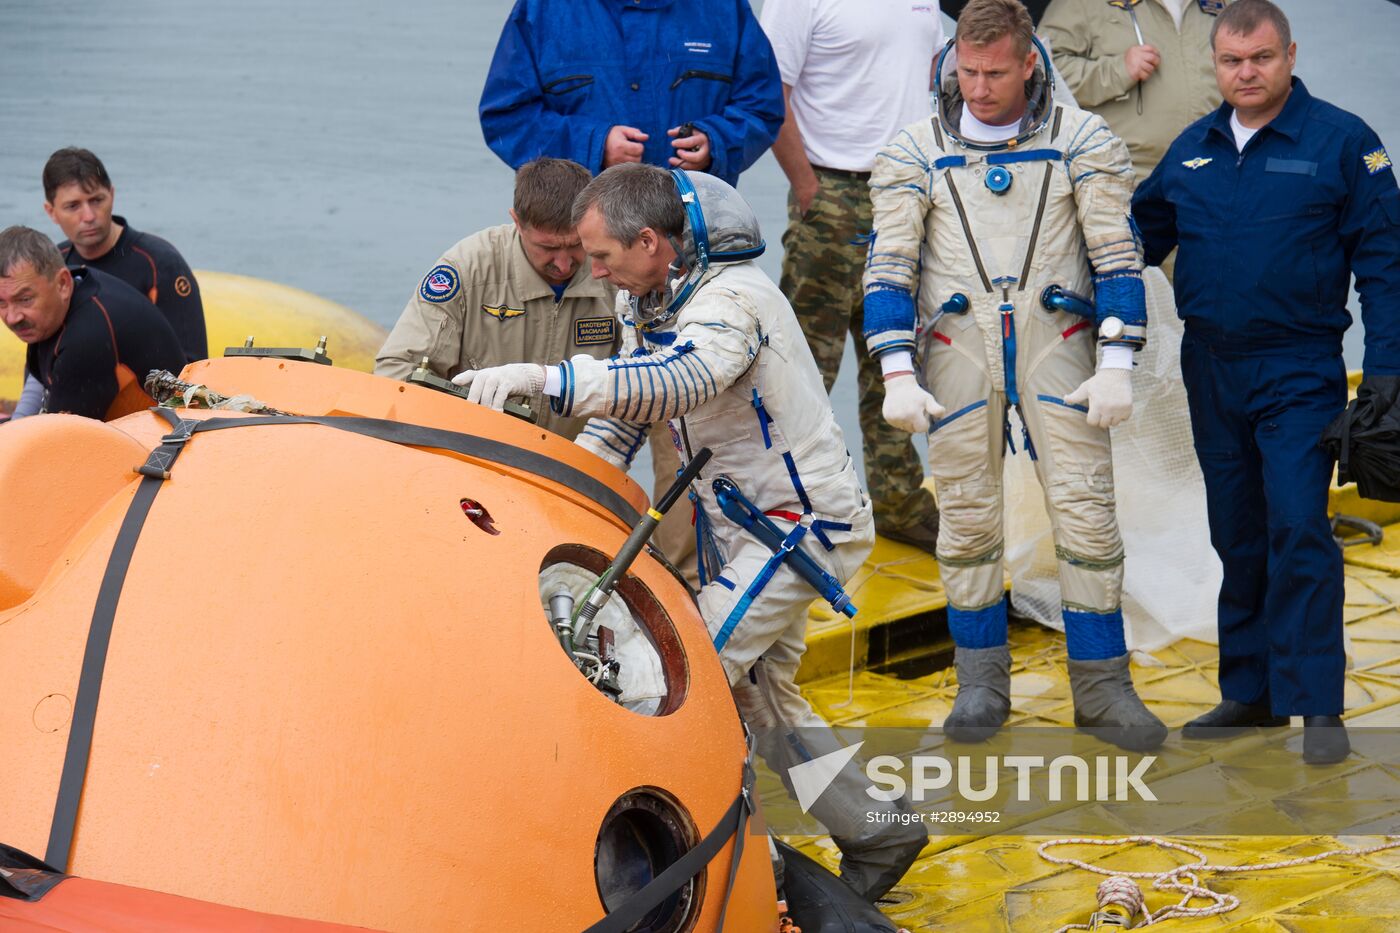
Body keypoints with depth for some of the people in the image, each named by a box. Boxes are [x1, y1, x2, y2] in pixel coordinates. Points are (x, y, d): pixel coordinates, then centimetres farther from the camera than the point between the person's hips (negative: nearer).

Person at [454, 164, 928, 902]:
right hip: (733, 522, 10)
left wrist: (545, 378, -55)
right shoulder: (645, 297, 3)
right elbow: (624, 413, 11)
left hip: (799, 523, -10)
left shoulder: (734, 299, -26)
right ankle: (878, 834, 26)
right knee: (759, 694, 15)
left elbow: (673, 385, -46)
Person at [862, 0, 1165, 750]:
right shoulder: (915, 150, 5)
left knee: (1087, 511, -4)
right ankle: (981, 682, 15)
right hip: (957, 350, 1)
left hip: (1055, 345, -1)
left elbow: (1117, 255, 3)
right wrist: (897, 374, -6)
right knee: (966, 516, 3)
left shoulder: (1082, 140, 4)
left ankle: (1102, 689, 4)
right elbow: (888, 267, 3)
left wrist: (1117, 363, -4)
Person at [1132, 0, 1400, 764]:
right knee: (1237, 536, 11)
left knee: (1297, 529, -12)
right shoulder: (1191, 149, 8)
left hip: (1298, 370, -5)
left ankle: (1317, 706, -6)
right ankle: (1250, 692, 21)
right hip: (1210, 365, 5)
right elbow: (1142, 234, 19)